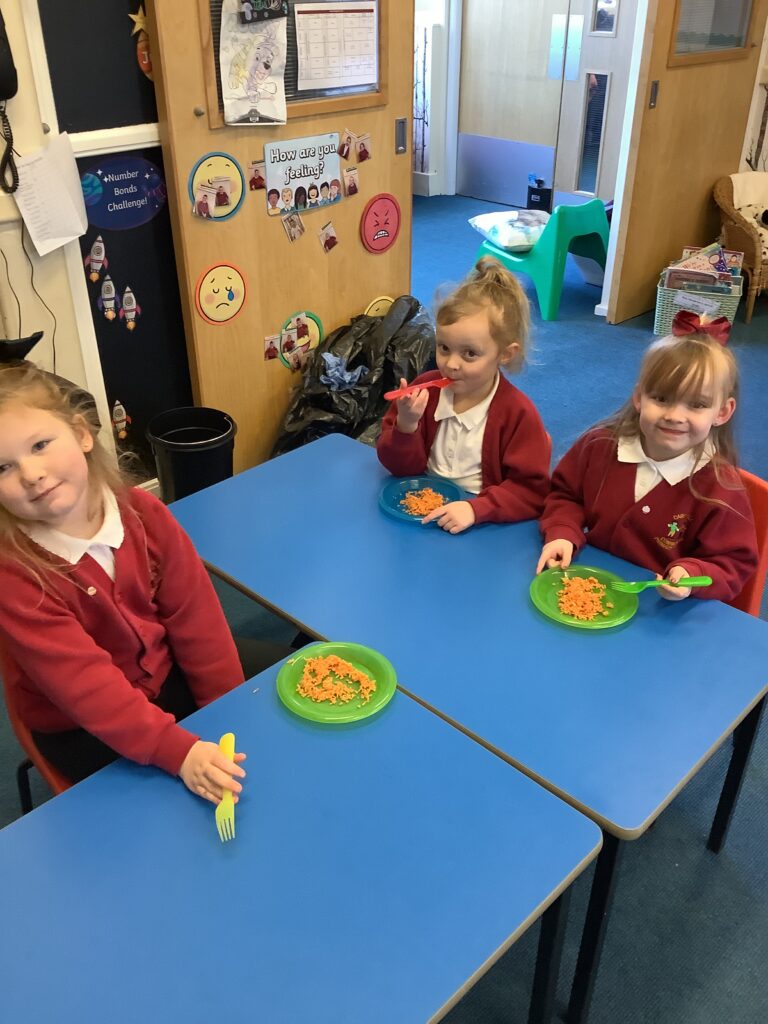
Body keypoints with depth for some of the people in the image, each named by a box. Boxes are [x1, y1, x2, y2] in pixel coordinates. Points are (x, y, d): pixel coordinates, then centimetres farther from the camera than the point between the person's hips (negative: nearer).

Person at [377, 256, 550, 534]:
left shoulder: (518, 413, -11)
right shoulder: (425, 389, 0)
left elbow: (532, 492, -11)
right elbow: (402, 467, 2)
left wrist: (476, 509, -24)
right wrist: (405, 425, -17)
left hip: (482, 525, -2)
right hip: (423, 509, 2)